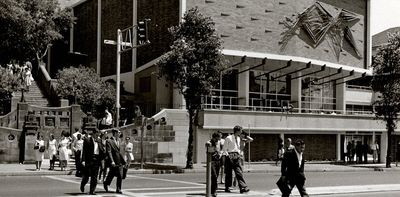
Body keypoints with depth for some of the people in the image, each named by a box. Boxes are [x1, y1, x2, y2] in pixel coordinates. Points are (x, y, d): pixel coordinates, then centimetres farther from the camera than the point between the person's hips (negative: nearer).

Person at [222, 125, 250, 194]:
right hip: (230, 156, -5)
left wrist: (239, 154, 12)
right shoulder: (228, 138, -6)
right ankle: (227, 188, 14)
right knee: (228, 173, 3)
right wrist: (228, 155, -13)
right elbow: (224, 149, -4)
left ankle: (242, 187, -11)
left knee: (239, 172, -5)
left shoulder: (238, 138, 13)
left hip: (236, 155, 5)